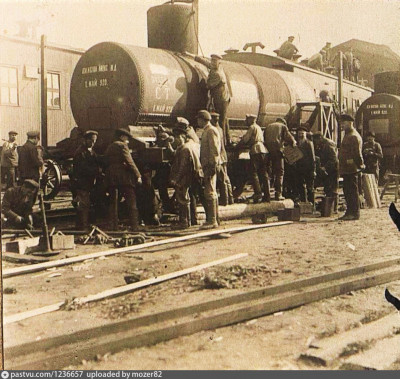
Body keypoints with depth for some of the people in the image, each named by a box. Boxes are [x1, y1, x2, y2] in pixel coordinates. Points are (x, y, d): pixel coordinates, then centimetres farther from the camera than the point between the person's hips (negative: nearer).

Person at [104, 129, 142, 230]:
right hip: (123, 176, -7)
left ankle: (113, 226, 7)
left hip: (110, 177, 7)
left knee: (113, 202, 10)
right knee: (131, 201, -4)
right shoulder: (122, 145, -3)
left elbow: (107, 162, 20)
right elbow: (129, 162, -11)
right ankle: (134, 226, -9)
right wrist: (138, 175, -11)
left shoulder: (109, 148, 21)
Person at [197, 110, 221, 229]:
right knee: (212, 193, 12)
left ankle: (212, 221, -9)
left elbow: (215, 151, -18)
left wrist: (213, 166, -21)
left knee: (210, 193, -10)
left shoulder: (211, 131, -11)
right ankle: (214, 219, 18)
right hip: (207, 166, 10)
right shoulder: (206, 131, 20)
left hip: (210, 166, -10)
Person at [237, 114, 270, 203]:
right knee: (264, 174, 6)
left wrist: (236, 146, 7)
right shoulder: (258, 127, 26)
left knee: (254, 173, -7)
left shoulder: (252, 127, -1)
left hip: (256, 150, -8)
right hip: (263, 150, 8)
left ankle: (258, 195, -15)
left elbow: (245, 139, -4)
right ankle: (266, 196, 4)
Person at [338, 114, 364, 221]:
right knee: (347, 191, 13)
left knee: (352, 191, -7)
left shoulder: (353, 136, -13)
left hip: (351, 169, -10)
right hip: (346, 169, 10)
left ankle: (355, 213, -3)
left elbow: (357, 153, -17)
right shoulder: (348, 135, 20)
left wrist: (360, 165, -15)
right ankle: (350, 212, 20)